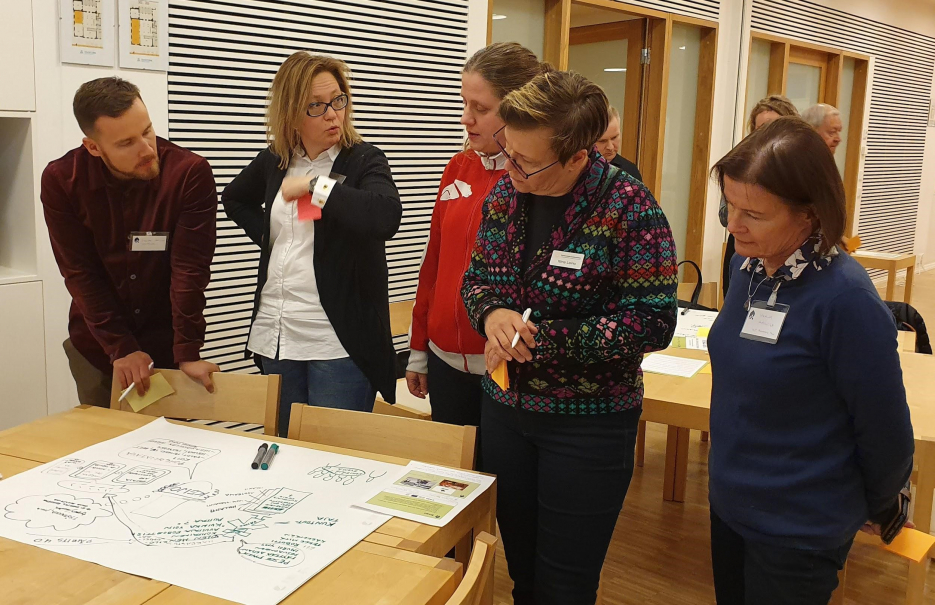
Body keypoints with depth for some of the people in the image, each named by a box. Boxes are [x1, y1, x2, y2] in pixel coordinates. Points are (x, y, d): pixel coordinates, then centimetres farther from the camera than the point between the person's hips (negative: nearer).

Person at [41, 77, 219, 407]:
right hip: (97, 347, 2)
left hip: (166, 343, -1)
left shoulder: (190, 173, -19)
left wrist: (187, 354, -20)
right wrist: (120, 348, -14)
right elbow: (80, 273, -10)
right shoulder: (60, 181, -12)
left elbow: (189, 270, -20)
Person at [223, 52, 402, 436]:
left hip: (340, 342, -5)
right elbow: (233, 199, 29)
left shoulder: (364, 161, -6)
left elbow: (386, 216, -28)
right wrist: (267, 236, 11)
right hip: (276, 337, 5)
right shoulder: (274, 162, 8)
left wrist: (314, 185, -20)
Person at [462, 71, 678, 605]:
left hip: (588, 424, -5)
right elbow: (476, 278, 10)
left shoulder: (630, 210, -18)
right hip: (504, 406, 5)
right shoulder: (504, 194, 0)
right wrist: (492, 314, -14)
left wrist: (541, 340, -23)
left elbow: (652, 323, -19)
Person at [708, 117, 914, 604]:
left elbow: (885, 429, -15)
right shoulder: (747, 267, -4)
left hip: (798, 532, -6)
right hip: (728, 504, 7)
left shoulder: (845, 299, -26)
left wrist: (879, 509, 0)